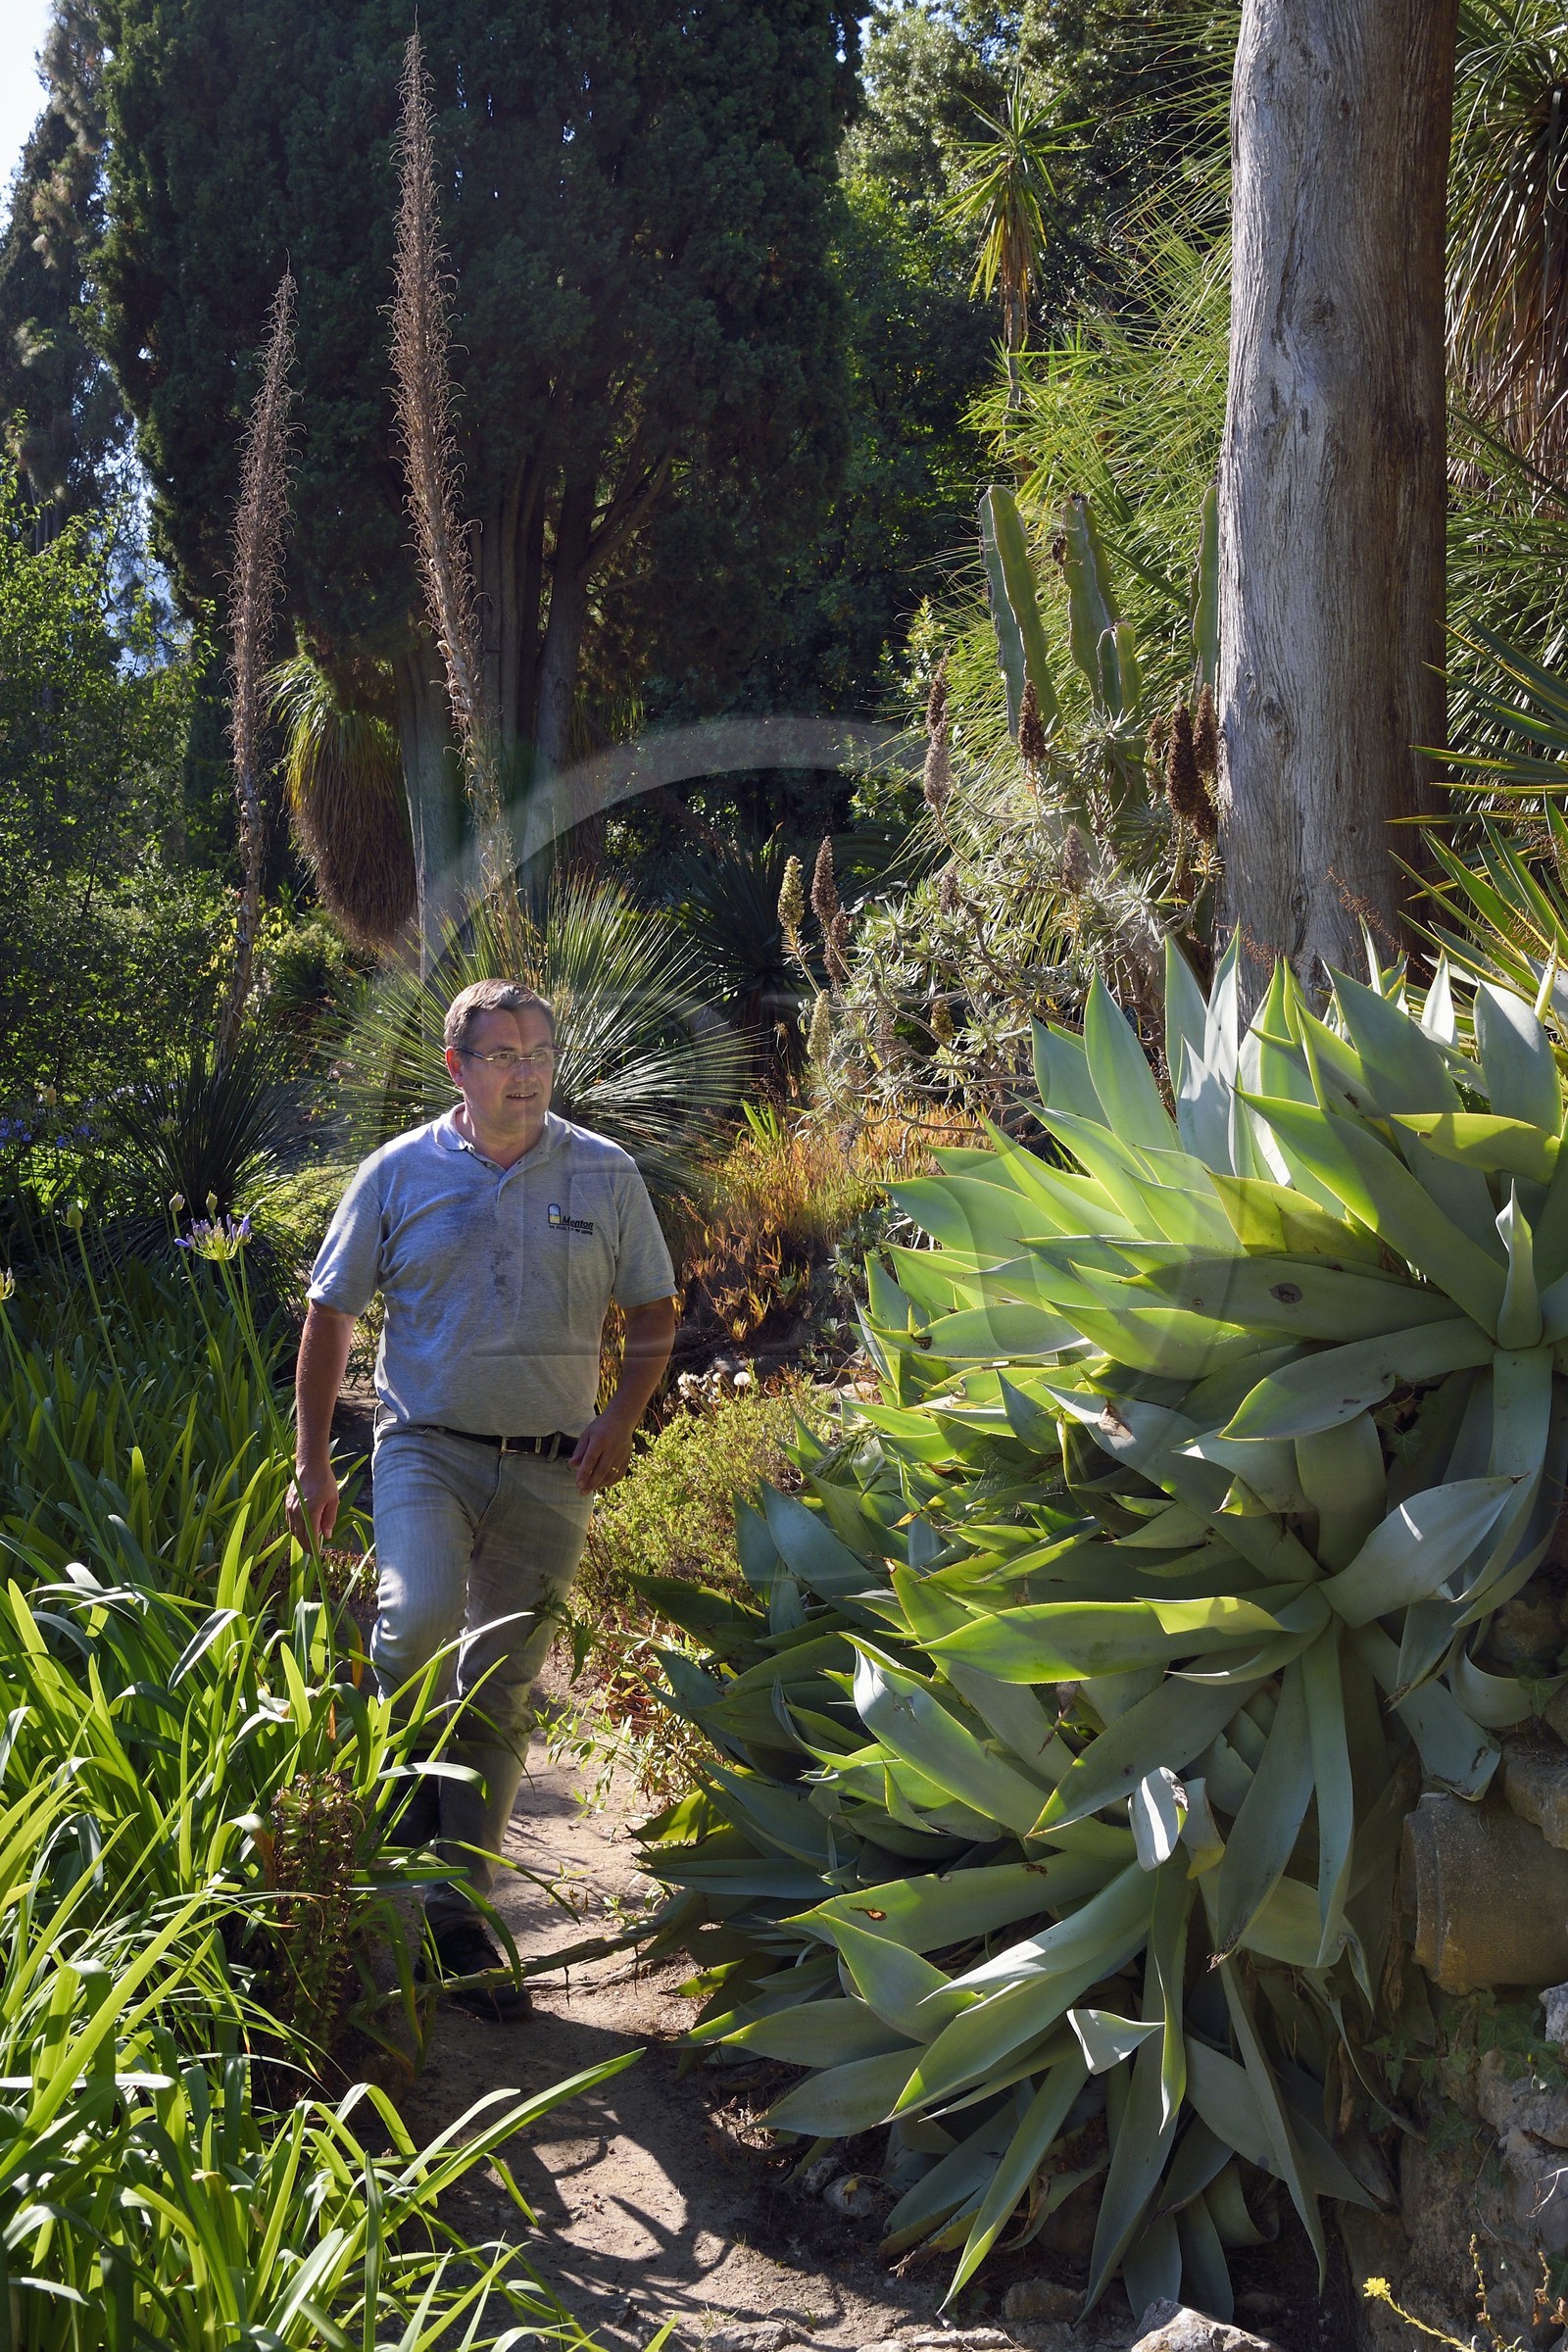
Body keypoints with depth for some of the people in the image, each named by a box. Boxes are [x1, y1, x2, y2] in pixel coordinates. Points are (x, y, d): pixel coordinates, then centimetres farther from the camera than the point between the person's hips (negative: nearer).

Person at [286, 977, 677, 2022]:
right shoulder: (400, 1172, 2)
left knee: (501, 1690, 6)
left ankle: (459, 1906, 18)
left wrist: (621, 1419, -4)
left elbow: (656, 1313, 12)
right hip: (427, 1445, -1)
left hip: (552, 1468, 2)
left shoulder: (605, 1174, 4)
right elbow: (331, 1317, 7)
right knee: (420, 1615, -28)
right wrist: (313, 1463, 3)